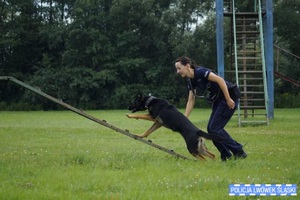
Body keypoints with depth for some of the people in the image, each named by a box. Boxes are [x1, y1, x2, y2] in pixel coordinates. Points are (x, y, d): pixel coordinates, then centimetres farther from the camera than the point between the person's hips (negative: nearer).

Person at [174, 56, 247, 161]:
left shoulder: (200, 72, -18)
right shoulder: (191, 81, 9)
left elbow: (220, 80, -24)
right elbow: (191, 101, 13)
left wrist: (228, 99, -24)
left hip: (229, 97, -9)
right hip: (218, 99, 9)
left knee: (215, 128, -10)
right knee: (210, 128, 4)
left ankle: (239, 152, -1)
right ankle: (226, 156, 11)